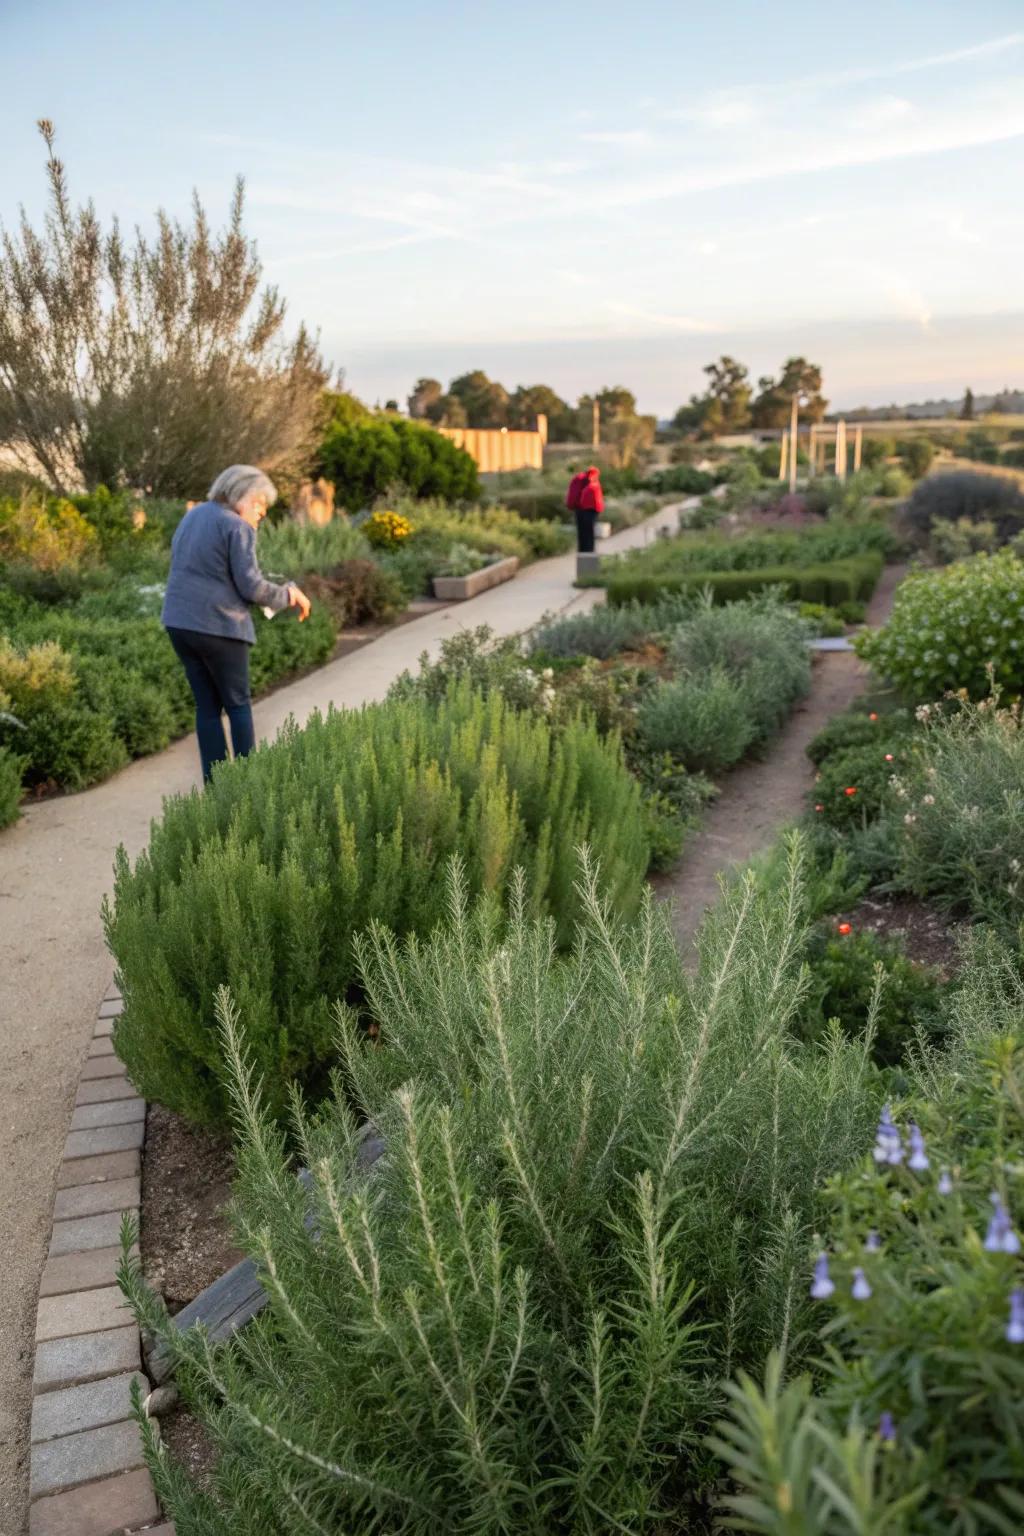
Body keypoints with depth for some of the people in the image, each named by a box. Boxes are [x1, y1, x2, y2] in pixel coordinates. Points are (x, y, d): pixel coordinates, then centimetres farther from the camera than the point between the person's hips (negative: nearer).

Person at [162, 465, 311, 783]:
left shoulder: (193, 516, 15)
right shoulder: (237, 527, -10)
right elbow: (252, 586, -14)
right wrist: (289, 594, 1)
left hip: (179, 622, 7)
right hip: (218, 626, -7)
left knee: (207, 706, 12)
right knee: (238, 704, 7)